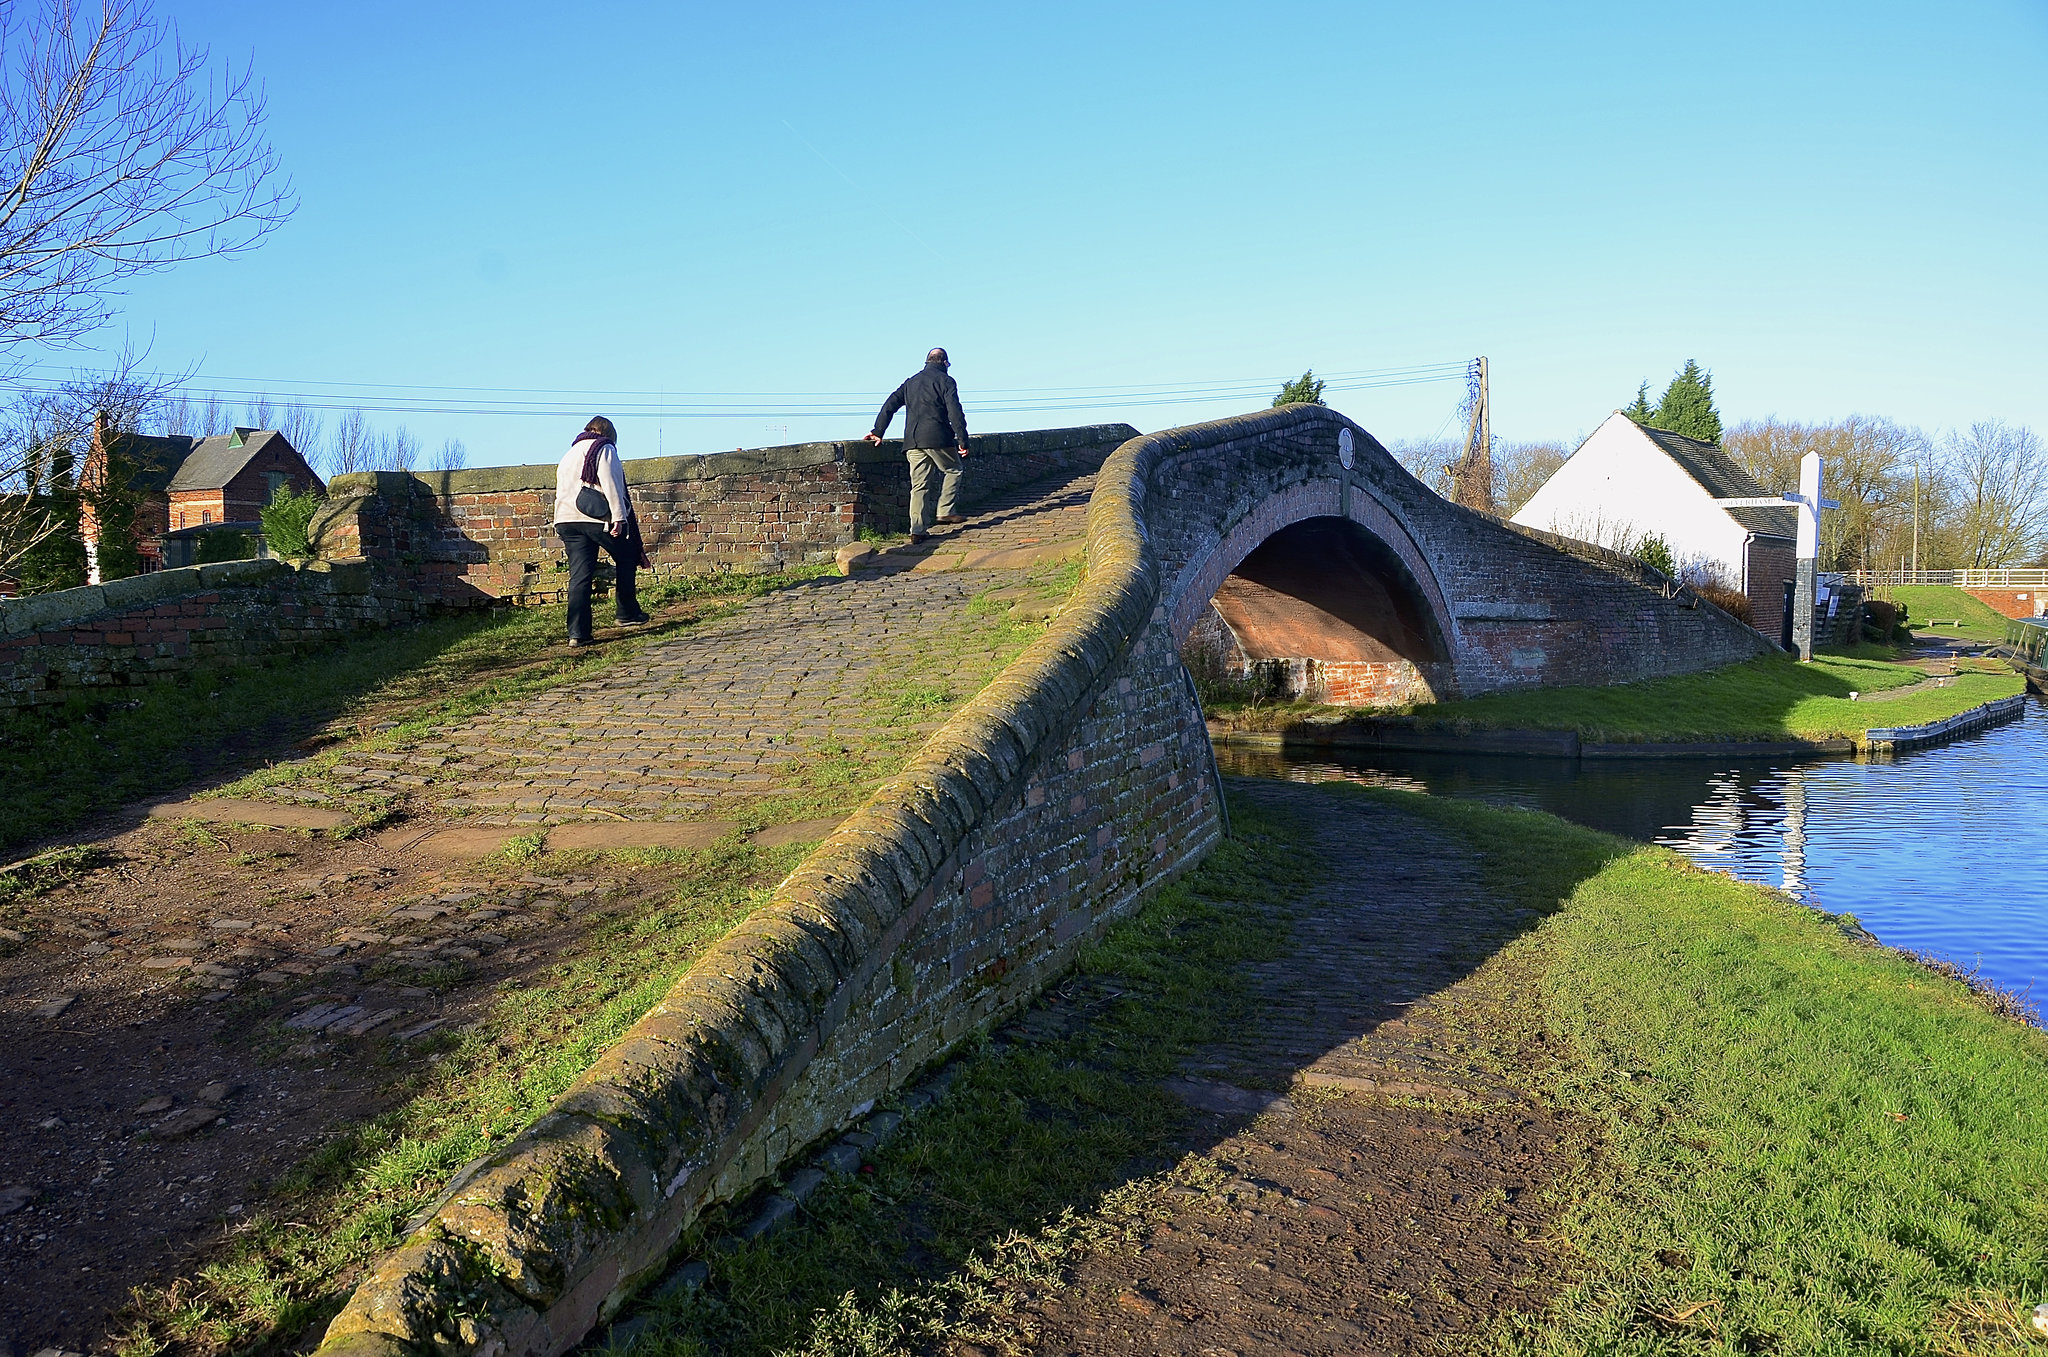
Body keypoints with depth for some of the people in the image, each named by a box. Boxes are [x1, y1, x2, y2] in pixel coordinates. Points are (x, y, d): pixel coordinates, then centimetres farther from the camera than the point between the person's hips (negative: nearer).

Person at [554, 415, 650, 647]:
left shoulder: (568, 455, 27)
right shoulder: (604, 449, 4)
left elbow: (561, 491, 23)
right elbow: (611, 484, -10)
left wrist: (562, 529, 23)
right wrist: (619, 517, -15)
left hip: (565, 519, 6)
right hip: (598, 517, -6)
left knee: (579, 575, 1)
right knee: (626, 559, 15)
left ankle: (577, 632, -7)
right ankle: (627, 614, 18)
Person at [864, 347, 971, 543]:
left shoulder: (910, 382, 21)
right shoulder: (945, 381, 3)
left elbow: (889, 405, 15)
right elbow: (955, 412, -7)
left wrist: (878, 432, 15)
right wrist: (962, 440, -7)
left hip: (913, 442, 5)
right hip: (937, 438, -5)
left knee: (919, 485, 5)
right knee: (952, 470, 17)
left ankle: (917, 529, -1)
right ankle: (945, 511, 6)